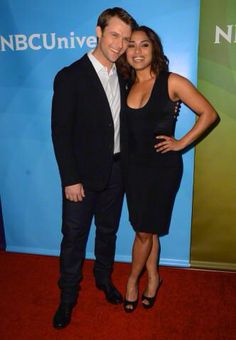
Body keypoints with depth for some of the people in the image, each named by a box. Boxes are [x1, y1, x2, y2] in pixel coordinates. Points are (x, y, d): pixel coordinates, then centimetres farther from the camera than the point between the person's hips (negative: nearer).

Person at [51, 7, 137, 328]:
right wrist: (71, 179, -15)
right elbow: (60, 133, -14)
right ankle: (67, 296, 29)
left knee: (108, 230, 20)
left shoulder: (122, 76, 5)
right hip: (83, 174, -5)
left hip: (116, 170, 5)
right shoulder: (70, 77, -13)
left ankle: (104, 278, 43)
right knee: (74, 236, 9)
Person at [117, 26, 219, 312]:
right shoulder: (126, 86, 5)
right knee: (146, 229, 14)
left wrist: (181, 143, -8)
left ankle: (133, 279, 29)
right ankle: (153, 277, 35)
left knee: (145, 231, 5)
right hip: (134, 166, 4)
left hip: (163, 167, -4)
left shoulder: (172, 82, -9)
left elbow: (209, 114, -6)